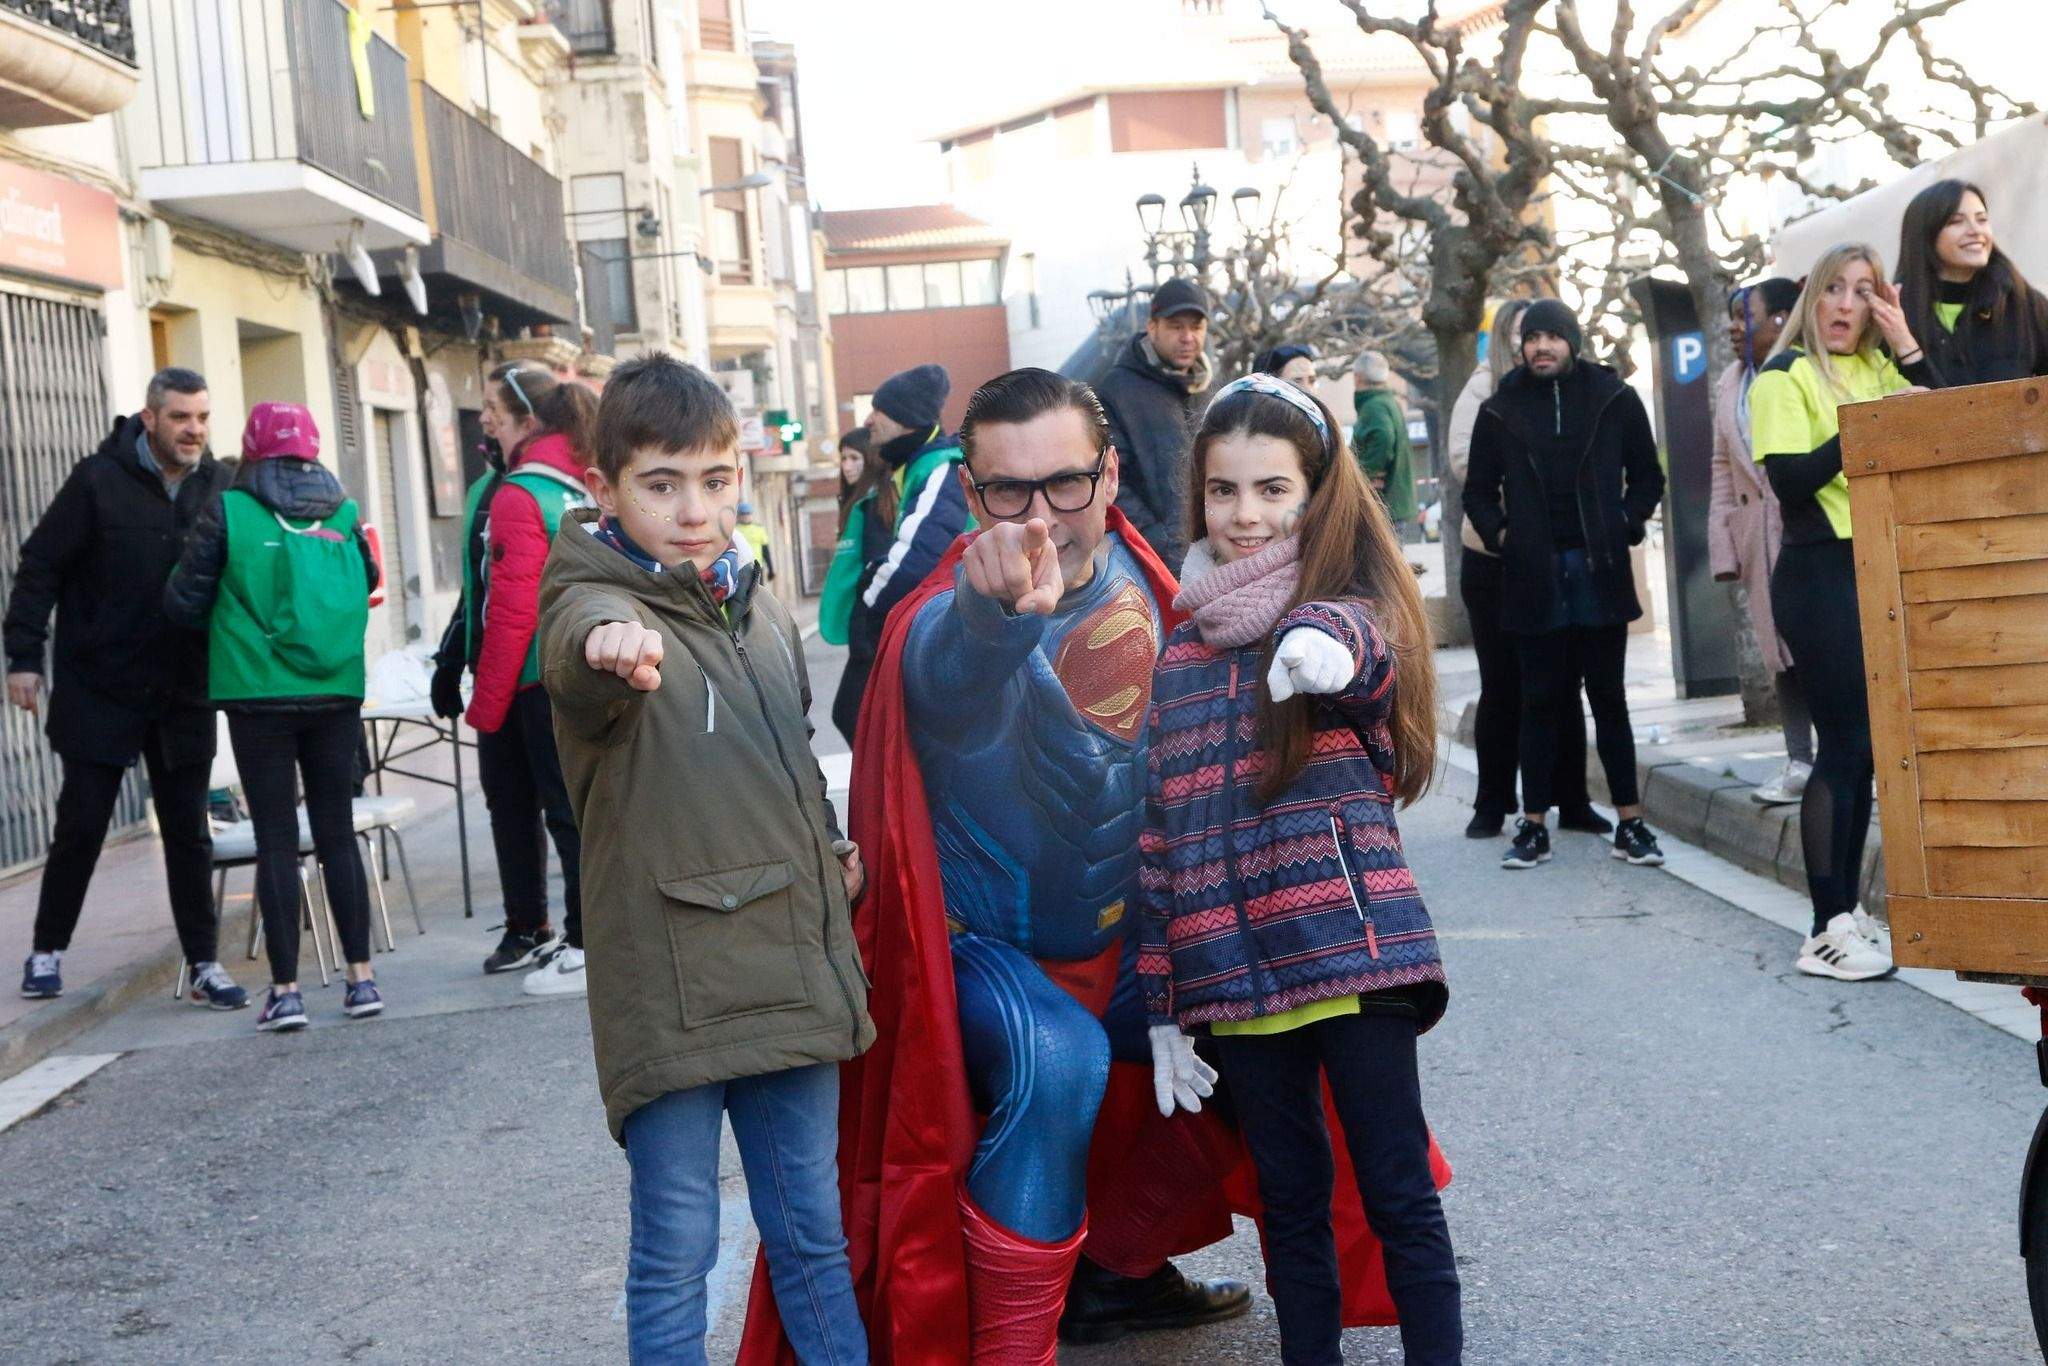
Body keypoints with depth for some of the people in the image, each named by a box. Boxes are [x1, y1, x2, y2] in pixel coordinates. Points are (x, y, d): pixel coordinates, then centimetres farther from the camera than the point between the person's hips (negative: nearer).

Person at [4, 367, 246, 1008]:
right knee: (81, 823, 4)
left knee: (188, 831, 6)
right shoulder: (99, 481, -8)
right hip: (99, 691, -3)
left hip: (183, 696, 3)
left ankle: (204, 965, 13)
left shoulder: (219, 487, 1)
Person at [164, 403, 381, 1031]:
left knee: (276, 841, 3)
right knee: (338, 833, 11)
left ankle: (285, 990, 3)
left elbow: (182, 603, -2)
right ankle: (362, 977, 12)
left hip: (258, 697, -2)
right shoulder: (343, 514, 3)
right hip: (336, 695, 2)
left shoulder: (227, 512, -5)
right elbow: (368, 583, 16)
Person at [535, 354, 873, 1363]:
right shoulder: (598, 599, -9)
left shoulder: (762, 607, 11)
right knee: (676, 1250, 1)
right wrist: (611, 642, -58)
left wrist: (829, 844, 12)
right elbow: (581, 640, -36)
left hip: (795, 965, 6)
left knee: (812, 1231, 16)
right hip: (670, 984, -6)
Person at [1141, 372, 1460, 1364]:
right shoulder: (1182, 649, 12)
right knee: (1289, 1200, 13)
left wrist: (1321, 648, -53)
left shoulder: (1351, 607, -1)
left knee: (1399, 1196, 1)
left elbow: (1365, 650, -28)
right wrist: (1163, 1008, 9)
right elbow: (1160, 830, 12)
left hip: (1351, 948, -4)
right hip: (1234, 969, 4)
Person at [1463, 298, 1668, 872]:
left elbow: (1647, 474, 11)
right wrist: (1498, 533, -5)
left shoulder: (1613, 399, 4)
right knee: (1539, 701, 5)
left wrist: (1628, 522, -5)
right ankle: (1534, 826, 10)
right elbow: (1479, 490, 12)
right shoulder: (1500, 410, 5)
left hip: (1600, 569, 0)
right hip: (1533, 574, 0)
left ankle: (1630, 824, 10)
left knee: (1608, 698, 5)